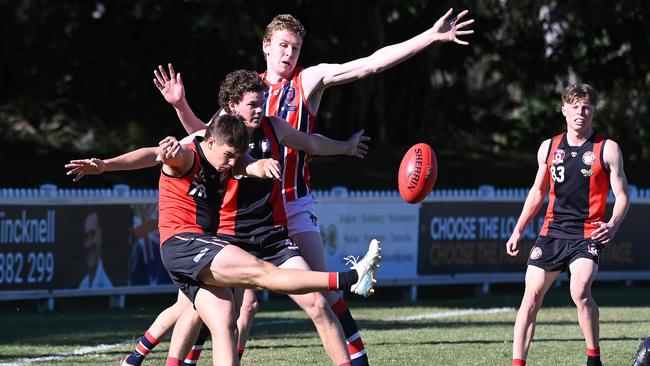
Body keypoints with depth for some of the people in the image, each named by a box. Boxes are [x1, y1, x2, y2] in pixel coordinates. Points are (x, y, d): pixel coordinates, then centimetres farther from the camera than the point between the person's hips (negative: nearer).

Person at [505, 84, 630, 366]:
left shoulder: (607, 149, -2)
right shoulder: (549, 147, 10)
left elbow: (622, 196, -2)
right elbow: (538, 192, 21)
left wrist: (613, 225, -22)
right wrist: (518, 231, 16)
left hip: (588, 234, -4)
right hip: (552, 231, 4)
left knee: (580, 292, -25)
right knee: (531, 297, -2)